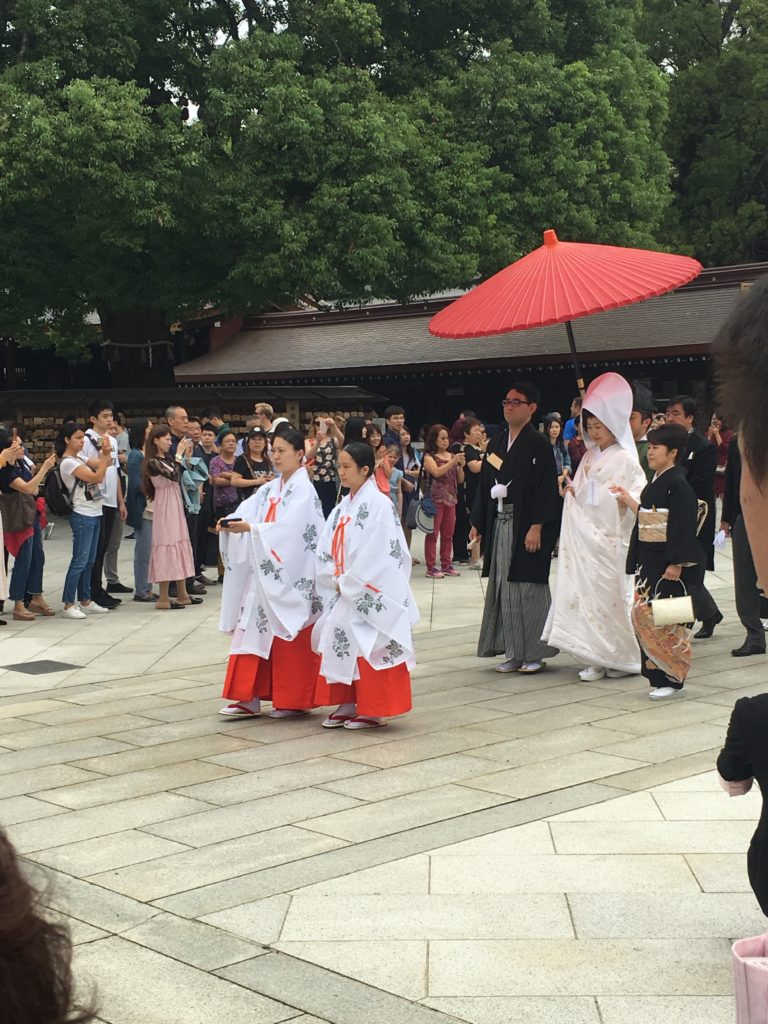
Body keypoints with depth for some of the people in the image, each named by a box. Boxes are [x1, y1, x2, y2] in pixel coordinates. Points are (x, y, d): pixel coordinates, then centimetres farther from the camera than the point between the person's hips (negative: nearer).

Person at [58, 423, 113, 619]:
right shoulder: (67, 462, -15)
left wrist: (106, 453, -2)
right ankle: (68, 605, -4)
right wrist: (106, 454, -16)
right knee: (79, 562, -8)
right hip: (82, 516, -9)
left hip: (94, 515, 9)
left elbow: (104, 465, 16)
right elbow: (97, 478, -20)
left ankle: (85, 601, 19)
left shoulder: (79, 457, 12)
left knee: (89, 562, 12)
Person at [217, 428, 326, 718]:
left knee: (289, 639, 0)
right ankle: (249, 697, 8)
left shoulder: (303, 490, -9)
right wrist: (230, 522, -19)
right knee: (255, 631, 4)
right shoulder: (270, 489, 14)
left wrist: (250, 528, -29)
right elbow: (247, 510, 2)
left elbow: (288, 528, -22)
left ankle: (294, 700, 10)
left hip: (292, 576, -7)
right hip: (265, 572, 7)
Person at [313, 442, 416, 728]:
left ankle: (373, 711, 4)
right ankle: (346, 705, 17)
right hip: (344, 591, 8)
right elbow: (327, 547, 10)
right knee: (339, 644, 7)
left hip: (369, 594, -8)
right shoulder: (344, 506, 12)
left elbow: (375, 553, -18)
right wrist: (336, 579, -5)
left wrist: (347, 582, -13)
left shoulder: (377, 503, -12)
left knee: (368, 650, -5)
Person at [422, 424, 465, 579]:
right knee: (433, 534, -4)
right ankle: (431, 567, -2)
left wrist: (461, 466, -6)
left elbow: (460, 480, 12)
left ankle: (446, 564, 17)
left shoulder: (452, 456, 12)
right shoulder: (429, 457, -1)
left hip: (450, 499, 5)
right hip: (435, 499, -5)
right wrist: (453, 462, -22)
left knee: (448, 534, 9)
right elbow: (436, 472, -19)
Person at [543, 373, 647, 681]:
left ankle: (620, 658, 9)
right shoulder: (589, 457, 16)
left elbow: (641, 491, -9)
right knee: (585, 592, 2)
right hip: (584, 534, 6)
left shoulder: (624, 458, -5)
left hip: (609, 537, -6)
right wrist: (572, 491, 0)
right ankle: (596, 659, 6)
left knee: (609, 594, -3)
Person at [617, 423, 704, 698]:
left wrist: (676, 563, -21)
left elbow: (682, 527, -17)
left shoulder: (678, 484, -13)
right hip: (648, 561, 9)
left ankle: (671, 678, 2)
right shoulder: (653, 484, 14)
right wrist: (629, 501, 21)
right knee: (643, 614, 8)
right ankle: (656, 675, 15)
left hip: (667, 563, -9)